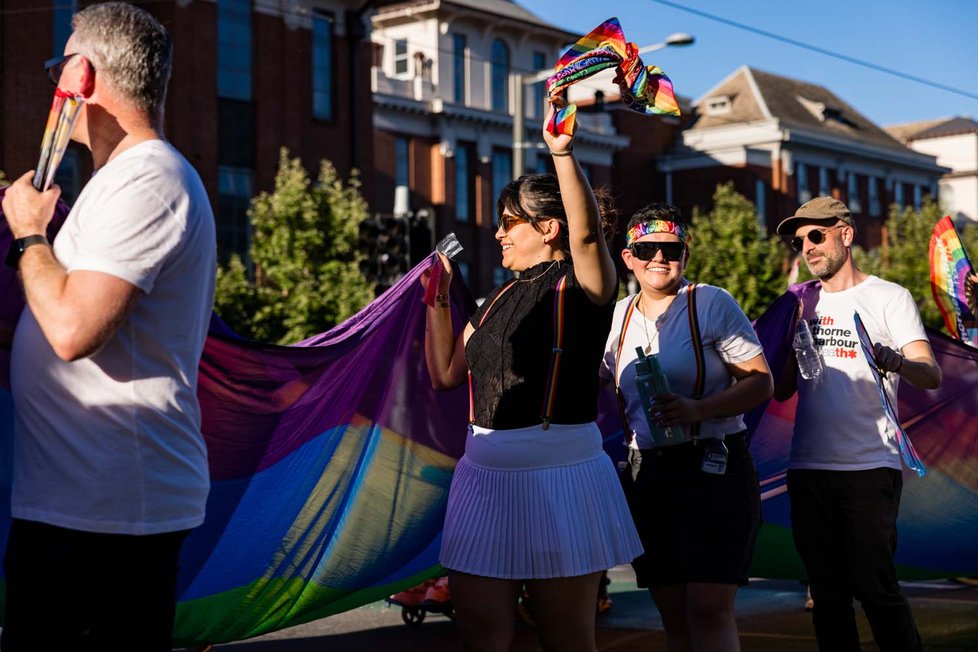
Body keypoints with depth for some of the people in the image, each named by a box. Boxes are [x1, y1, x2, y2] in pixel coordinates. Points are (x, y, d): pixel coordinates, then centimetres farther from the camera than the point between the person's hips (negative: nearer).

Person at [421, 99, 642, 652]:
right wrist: (439, 302, 16)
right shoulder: (501, 300, 17)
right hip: (486, 475, 7)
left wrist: (564, 153, -33)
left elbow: (587, 231, -26)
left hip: (559, 473, -6)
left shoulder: (581, 286, -4)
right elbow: (445, 374, 21)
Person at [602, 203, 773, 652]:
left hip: (713, 468, -5)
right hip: (645, 473, 5)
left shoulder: (712, 304, -5)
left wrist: (697, 409, -21)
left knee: (708, 608, -12)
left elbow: (761, 382, -8)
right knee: (671, 611, 9)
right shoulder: (619, 317, 10)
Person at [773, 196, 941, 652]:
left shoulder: (888, 298, 0)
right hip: (808, 467, 5)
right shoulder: (802, 304, 15)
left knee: (874, 587, -9)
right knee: (827, 592, 9)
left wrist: (892, 361, -32)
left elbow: (931, 376, -10)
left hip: (869, 466, -5)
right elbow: (782, 390, 14)